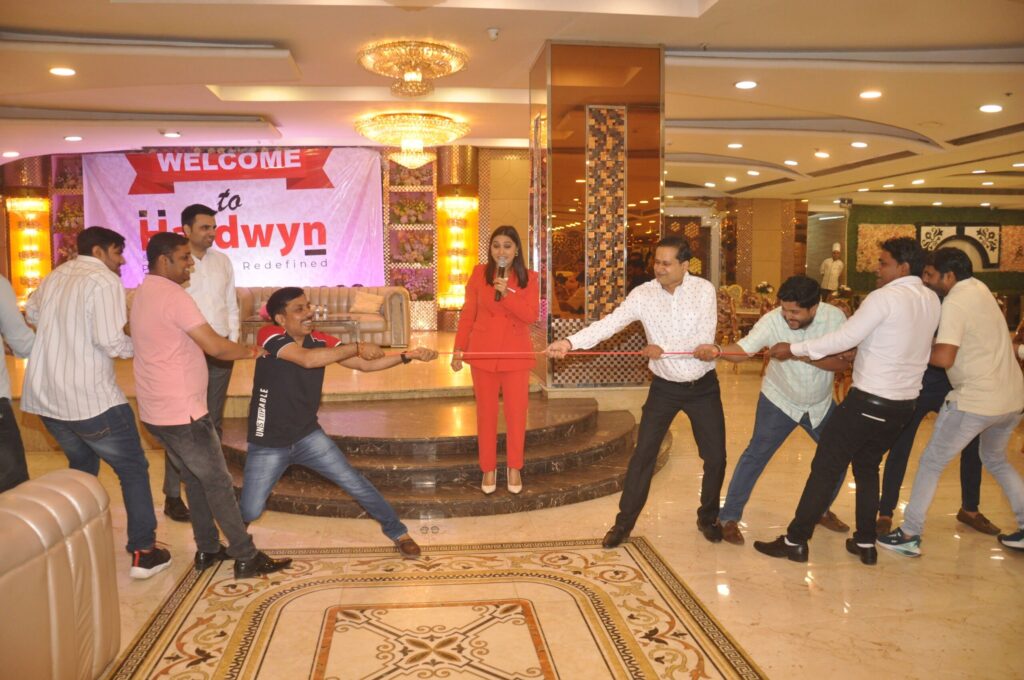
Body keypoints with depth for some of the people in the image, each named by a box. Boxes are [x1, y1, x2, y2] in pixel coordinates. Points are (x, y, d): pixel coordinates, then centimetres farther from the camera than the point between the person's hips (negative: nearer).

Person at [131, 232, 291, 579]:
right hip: (182, 413, -9)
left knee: (195, 479, 19)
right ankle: (246, 558, 7)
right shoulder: (173, 296, -19)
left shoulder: (144, 294, 11)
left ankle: (208, 550, 27)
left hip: (156, 412, 9)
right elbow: (215, 346, -24)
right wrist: (249, 351, -8)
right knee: (218, 483, -1)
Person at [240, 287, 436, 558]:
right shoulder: (269, 335, -19)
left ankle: (396, 531, 18)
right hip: (268, 444, -3)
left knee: (355, 483, -1)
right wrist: (357, 347, -31)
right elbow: (307, 359, -36)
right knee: (249, 512, 2)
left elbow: (366, 364, -6)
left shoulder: (321, 341, -5)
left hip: (308, 435, 3)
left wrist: (408, 355, -18)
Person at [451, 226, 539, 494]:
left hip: (516, 354, 0)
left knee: (516, 412, 5)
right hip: (483, 353, 0)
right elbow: (467, 314, 3)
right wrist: (458, 349, -1)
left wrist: (507, 294, -21)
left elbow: (531, 316, -10)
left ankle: (514, 467, 24)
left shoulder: (529, 278, 1)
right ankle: (488, 468, 23)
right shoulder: (479, 273, 1)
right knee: (486, 413, 9)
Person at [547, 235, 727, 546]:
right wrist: (570, 342, -36)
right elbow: (610, 323, -22)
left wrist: (663, 350, -20)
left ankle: (708, 517, 31)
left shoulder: (704, 290, -12)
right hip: (664, 387, 0)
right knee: (643, 454, 0)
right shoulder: (643, 294, -11)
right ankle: (624, 522, 13)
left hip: (703, 386, 0)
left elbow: (705, 340, -17)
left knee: (716, 457, 7)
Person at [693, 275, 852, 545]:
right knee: (756, 456, -6)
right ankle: (728, 517, 4)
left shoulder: (835, 318, -20)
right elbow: (742, 349, -35)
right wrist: (716, 351, -56)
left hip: (821, 404, 3)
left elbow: (843, 362, -23)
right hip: (780, 401, -3)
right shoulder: (773, 320, -26)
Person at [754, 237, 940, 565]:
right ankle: (865, 544, 25)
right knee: (867, 466, 21)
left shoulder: (885, 297, -15)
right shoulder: (931, 301, 8)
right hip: (904, 403, 8)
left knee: (826, 467, 0)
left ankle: (795, 541, 6)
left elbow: (845, 338, -18)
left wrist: (794, 348, -11)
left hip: (869, 400, -7)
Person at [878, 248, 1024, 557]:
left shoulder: (955, 302, -16)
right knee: (995, 459, 29)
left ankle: (909, 536, 7)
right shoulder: (978, 288, 10)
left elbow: (944, 358, -24)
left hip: (976, 400, -9)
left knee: (931, 463, 3)